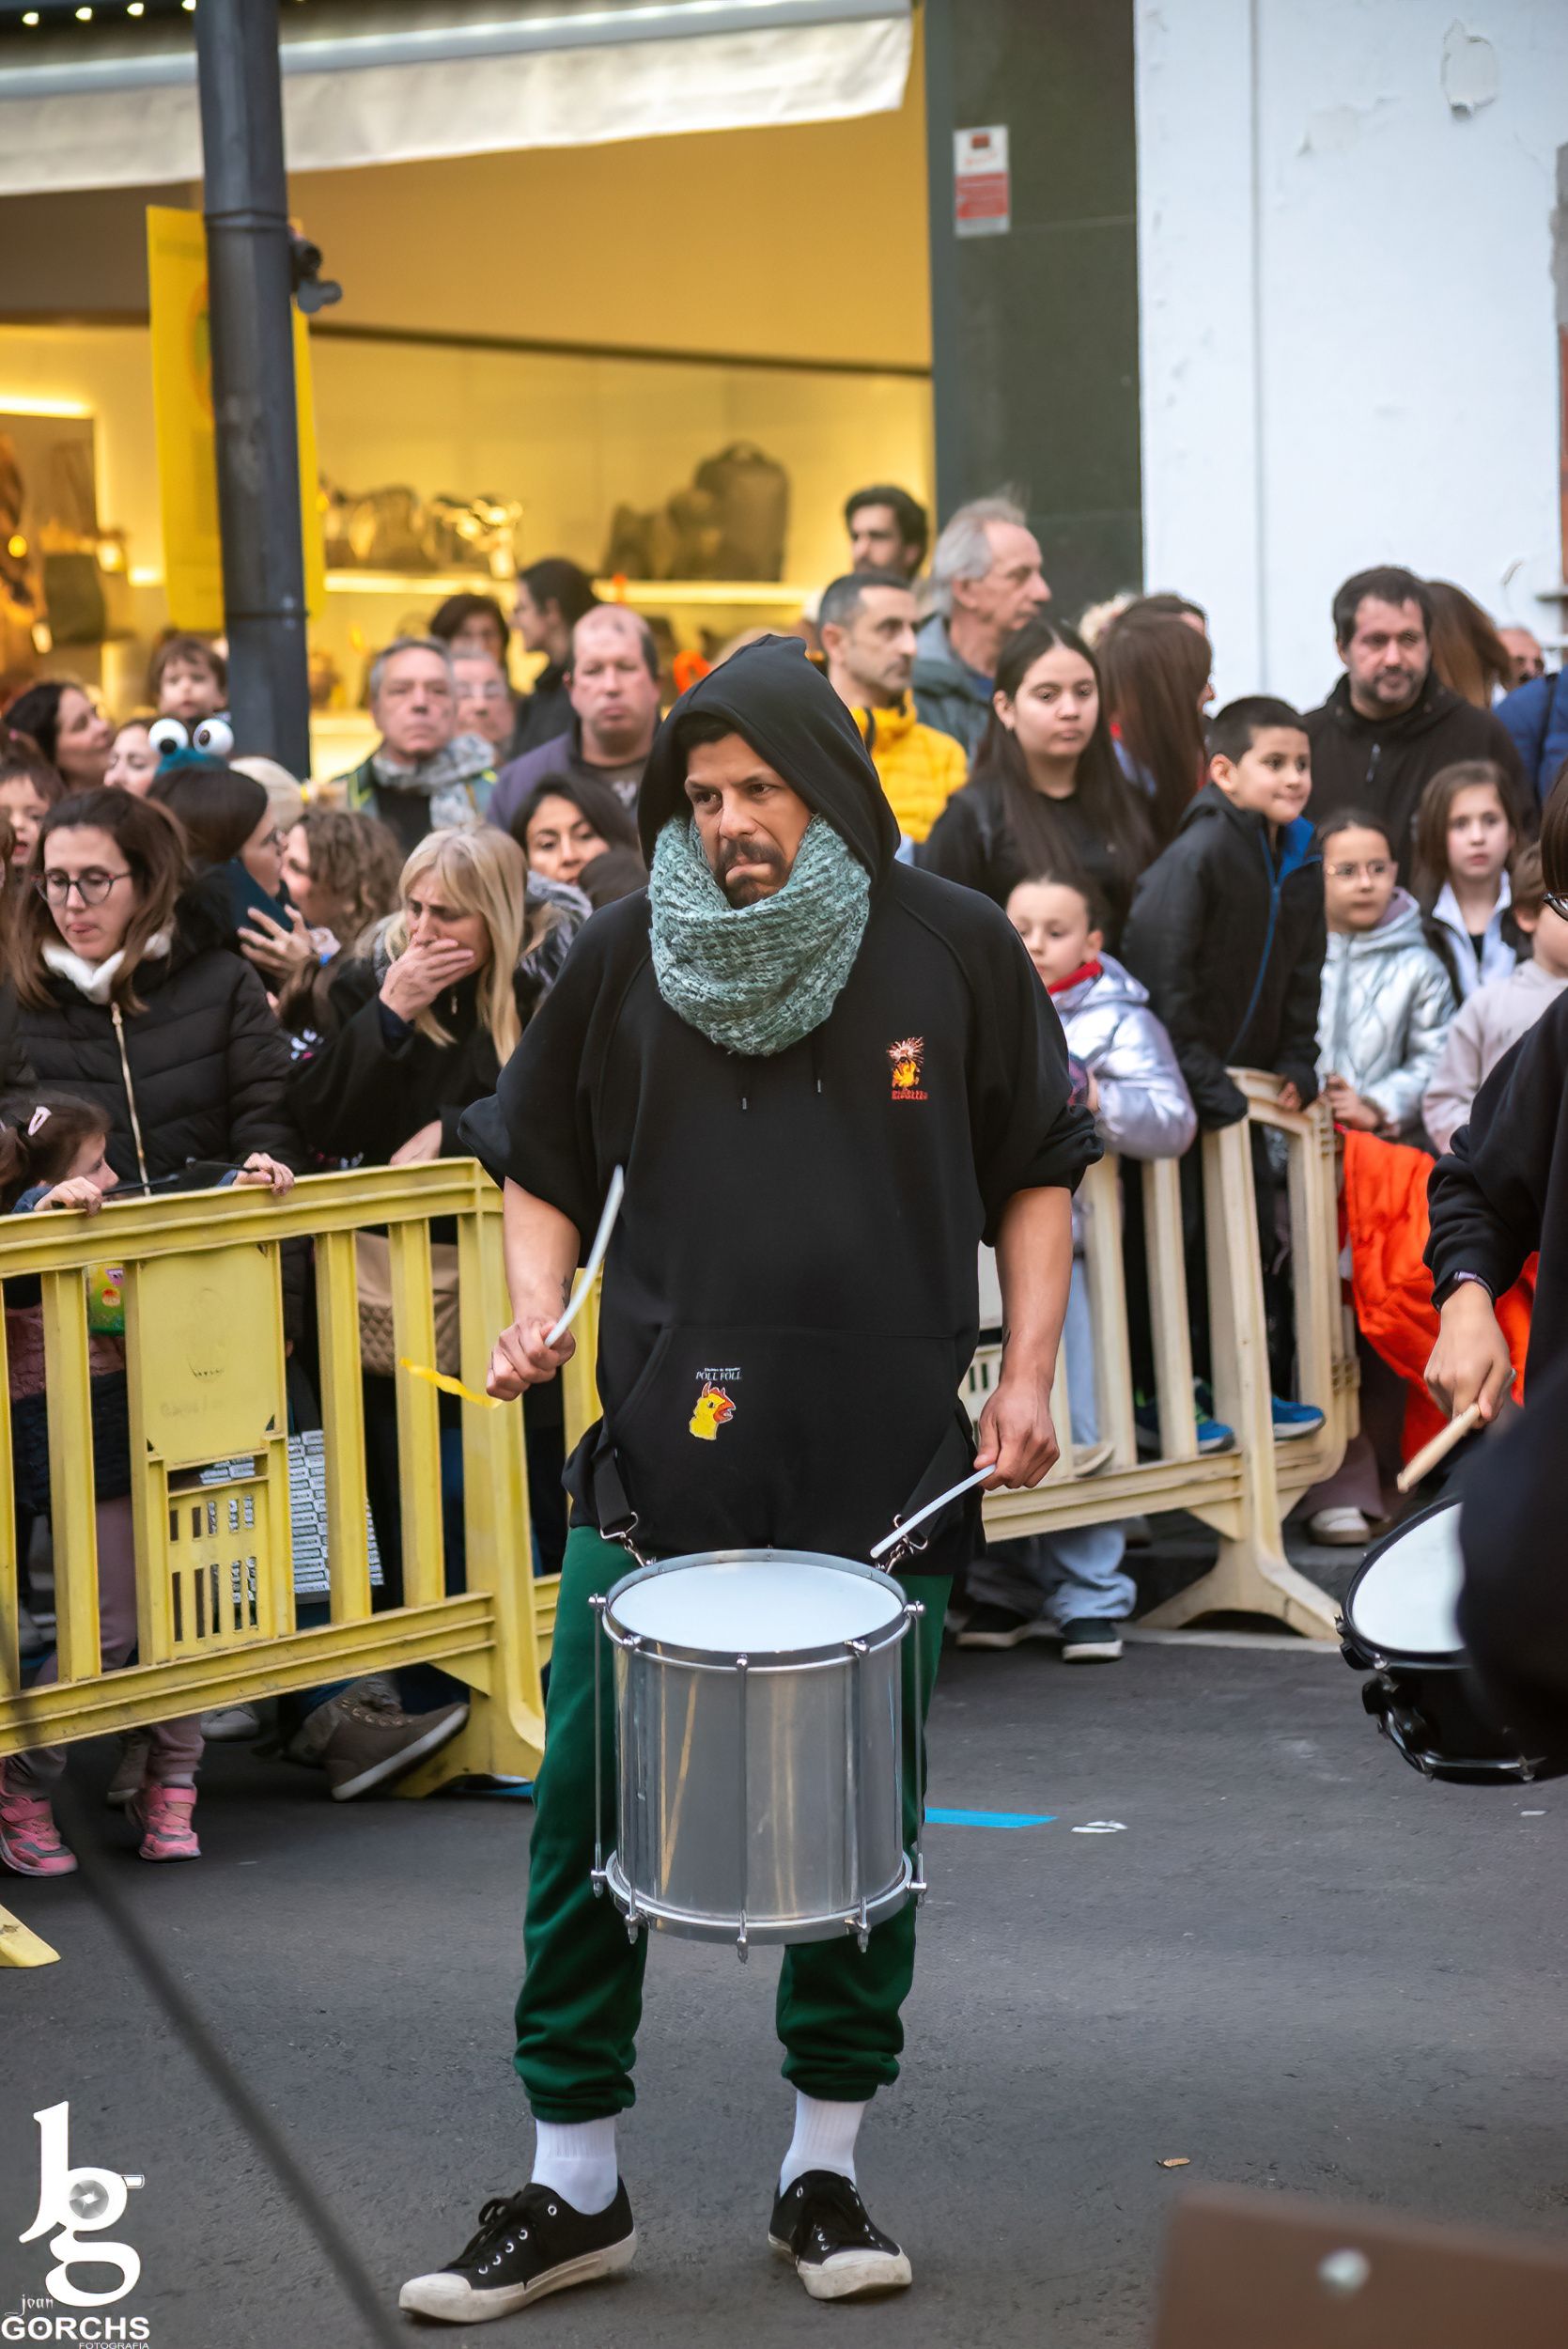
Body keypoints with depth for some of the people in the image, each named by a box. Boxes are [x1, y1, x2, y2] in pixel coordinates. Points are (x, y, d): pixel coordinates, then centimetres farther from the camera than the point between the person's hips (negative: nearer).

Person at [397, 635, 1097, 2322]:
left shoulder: (953, 949, 3)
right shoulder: (626, 956, 4)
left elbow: (1034, 1173, 11)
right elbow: (543, 1165, 14)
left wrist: (1028, 1373, 1)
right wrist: (537, 1306, -4)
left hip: (884, 1464, 0)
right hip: (662, 1445, 1)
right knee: (588, 1810, -1)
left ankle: (824, 2175, 22)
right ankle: (574, 2190, 11)